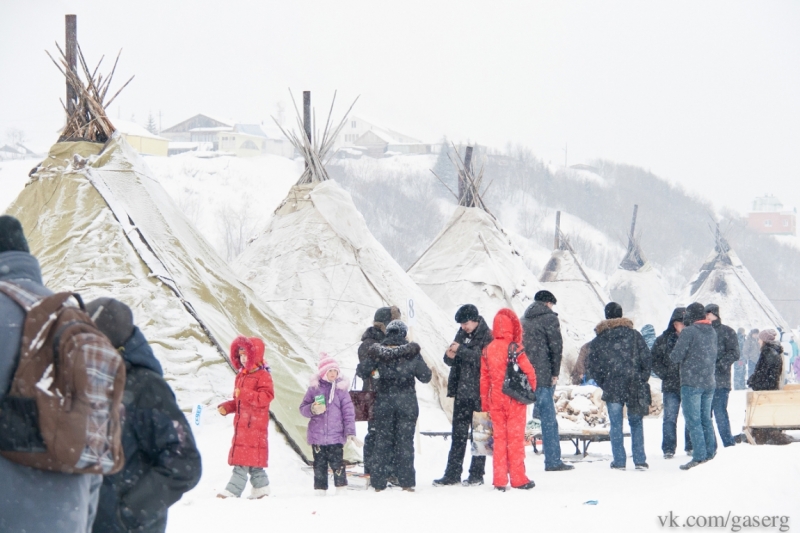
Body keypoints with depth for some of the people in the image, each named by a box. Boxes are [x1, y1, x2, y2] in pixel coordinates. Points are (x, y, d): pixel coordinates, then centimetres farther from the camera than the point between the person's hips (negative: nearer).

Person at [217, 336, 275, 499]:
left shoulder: (262, 376, -9)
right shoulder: (241, 375, 19)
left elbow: (265, 397, -21)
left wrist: (245, 394, -26)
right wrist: (227, 407, 9)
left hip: (254, 424, -9)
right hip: (241, 422, 9)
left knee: (243, 460, -12)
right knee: (251, 460, 12)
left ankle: (233, 491, -15)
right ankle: (261, 487, 21)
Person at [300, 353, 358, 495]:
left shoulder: (341, 389, 1)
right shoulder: (314, 388, 3)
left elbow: (348, 412, 0)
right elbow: (303, 408, 7)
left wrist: (350, 432, -7)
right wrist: (312, 409, -16)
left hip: (336, 436, -1)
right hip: (317, 435, 1)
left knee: (337, 462, -4)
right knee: (319, 464, 7)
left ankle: (341, 488, 8)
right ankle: (320, 489, 14)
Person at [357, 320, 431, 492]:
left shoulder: (377, 352, -4)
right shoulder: (412, 353, -6)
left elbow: (361, 372, -1)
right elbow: (425, 376, -3)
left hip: (383, 402, 1)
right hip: (406, 402, -1)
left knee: (382, 440, 9)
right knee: (405, 441, 6)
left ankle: (379, 483, 8)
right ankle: (406, 482, 4)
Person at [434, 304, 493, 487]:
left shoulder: (487, 336, -8)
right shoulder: (462, 334, 12)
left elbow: (483, 359, -21)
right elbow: (451, 361, 15)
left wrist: (461, 350, -20)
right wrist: (450, 356, -8)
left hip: (479, 393, -6)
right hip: (462, 391, 7)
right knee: (458, 434, 8)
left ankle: (477, 474, 7)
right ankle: (452, 474, 11)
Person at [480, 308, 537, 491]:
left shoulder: (487, 350, 1)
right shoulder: (514, 349, -13)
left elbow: (484, 378, 5)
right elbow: (529, 372, -11)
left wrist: (485, 402, 13)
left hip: (495, 401, 4)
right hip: (514, 400, -4)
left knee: (499, 438, 9)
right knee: (516, 438, 3)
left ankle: (499, 480, 8)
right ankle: (518, 479, 5)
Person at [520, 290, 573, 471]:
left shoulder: (524, 320, 18)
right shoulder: (549, 318, -2)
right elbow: (556, 347, -9)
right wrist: (555, 373, -1)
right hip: (542, 377, -6)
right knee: (548, 420, -4)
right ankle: (553, 461, -4)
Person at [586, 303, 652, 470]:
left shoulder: (599, 339, 3)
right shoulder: (634, 335, 3)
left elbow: (591, 365, 2)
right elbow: (646, 358, 0)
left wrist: (603, 383, 10)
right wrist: (642, 380, 7)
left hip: (612, 388, 0)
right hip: (634, 386, 0)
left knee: (616, 425, 5)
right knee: (636, 423, 8)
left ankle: (619, 461, 3)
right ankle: (640, 460, 5)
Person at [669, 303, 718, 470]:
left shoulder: (688, 332, -13)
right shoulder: (712, 332, 10)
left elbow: (676, 357, -13)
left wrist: (673, 355, 7)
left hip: (691, 382, -7)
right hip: (709, 382, 7)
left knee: (693, 420, -5)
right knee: (706, 419, 14)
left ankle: (699, 457, -10)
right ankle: (711, 453, 14)